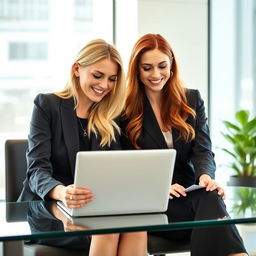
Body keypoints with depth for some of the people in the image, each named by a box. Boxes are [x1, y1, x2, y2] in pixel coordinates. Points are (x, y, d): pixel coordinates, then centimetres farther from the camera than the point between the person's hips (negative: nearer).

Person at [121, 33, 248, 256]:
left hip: (188, 193, 3)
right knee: (209, 207, -34)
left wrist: (205, 176, -22)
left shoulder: (192, 100, 13)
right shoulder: (126, 110, 4)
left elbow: (203, 150, 3)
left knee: (211, 198, -36)